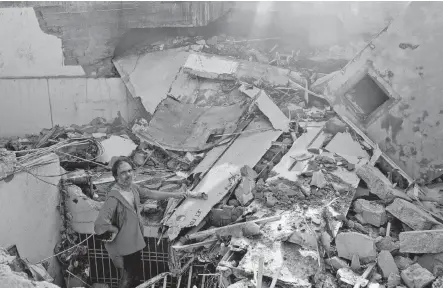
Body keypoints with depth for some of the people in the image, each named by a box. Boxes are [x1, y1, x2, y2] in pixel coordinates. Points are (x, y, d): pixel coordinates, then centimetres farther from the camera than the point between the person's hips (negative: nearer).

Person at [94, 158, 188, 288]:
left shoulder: (133, 187, -5)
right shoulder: (114, 197, -31)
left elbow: (151, 194, 12)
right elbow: (100, 223, -39)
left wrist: (173, 194, 15)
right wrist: (116, 230, -22)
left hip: (135, 241, 8)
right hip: (124, 245, -8)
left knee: (137, 273, 25)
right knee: (128, 277, 11)